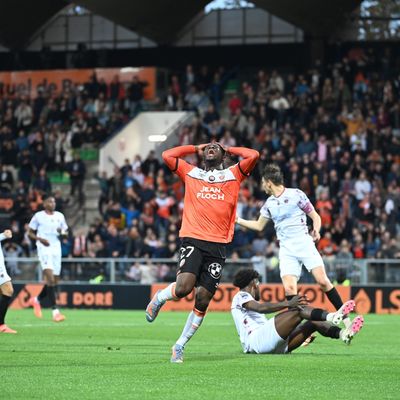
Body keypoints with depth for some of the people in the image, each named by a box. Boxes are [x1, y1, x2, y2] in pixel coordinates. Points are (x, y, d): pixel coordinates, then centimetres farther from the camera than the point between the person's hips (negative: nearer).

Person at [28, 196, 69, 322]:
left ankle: (37, 299, 34)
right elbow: (30, 233, 5)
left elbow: (66, 233, 18)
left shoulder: (60, 216, 12)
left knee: (55, 281, 7)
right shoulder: (38, 216, 0)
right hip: (44, 249, -5)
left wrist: (62, 232, -6)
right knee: (50, 279, -18)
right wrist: (40, 239, -13)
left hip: (56, 249, 6)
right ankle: (55, 311, -20)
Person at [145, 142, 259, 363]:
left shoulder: (232, 175, 16)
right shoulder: (190, 173, 17)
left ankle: (179, 346, 11)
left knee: (203, 301, -1)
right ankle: (159, 298, 10)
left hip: (218, 245, 1)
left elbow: (253, 155, 4)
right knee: (183, 287, -23)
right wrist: (196, 148, 20)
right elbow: (167, 155, 12)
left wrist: (228, 149, 19)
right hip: (193, 239, -1)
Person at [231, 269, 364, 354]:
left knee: (313, 323, -2)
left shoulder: (248, 300, 36)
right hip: (255, 341, -9)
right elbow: (260, 308, -15)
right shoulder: (240, 296, 6)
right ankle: (331, 317, -39)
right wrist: (288, 304, -27)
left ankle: (343, 334, -26)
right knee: (298, 310, -19)